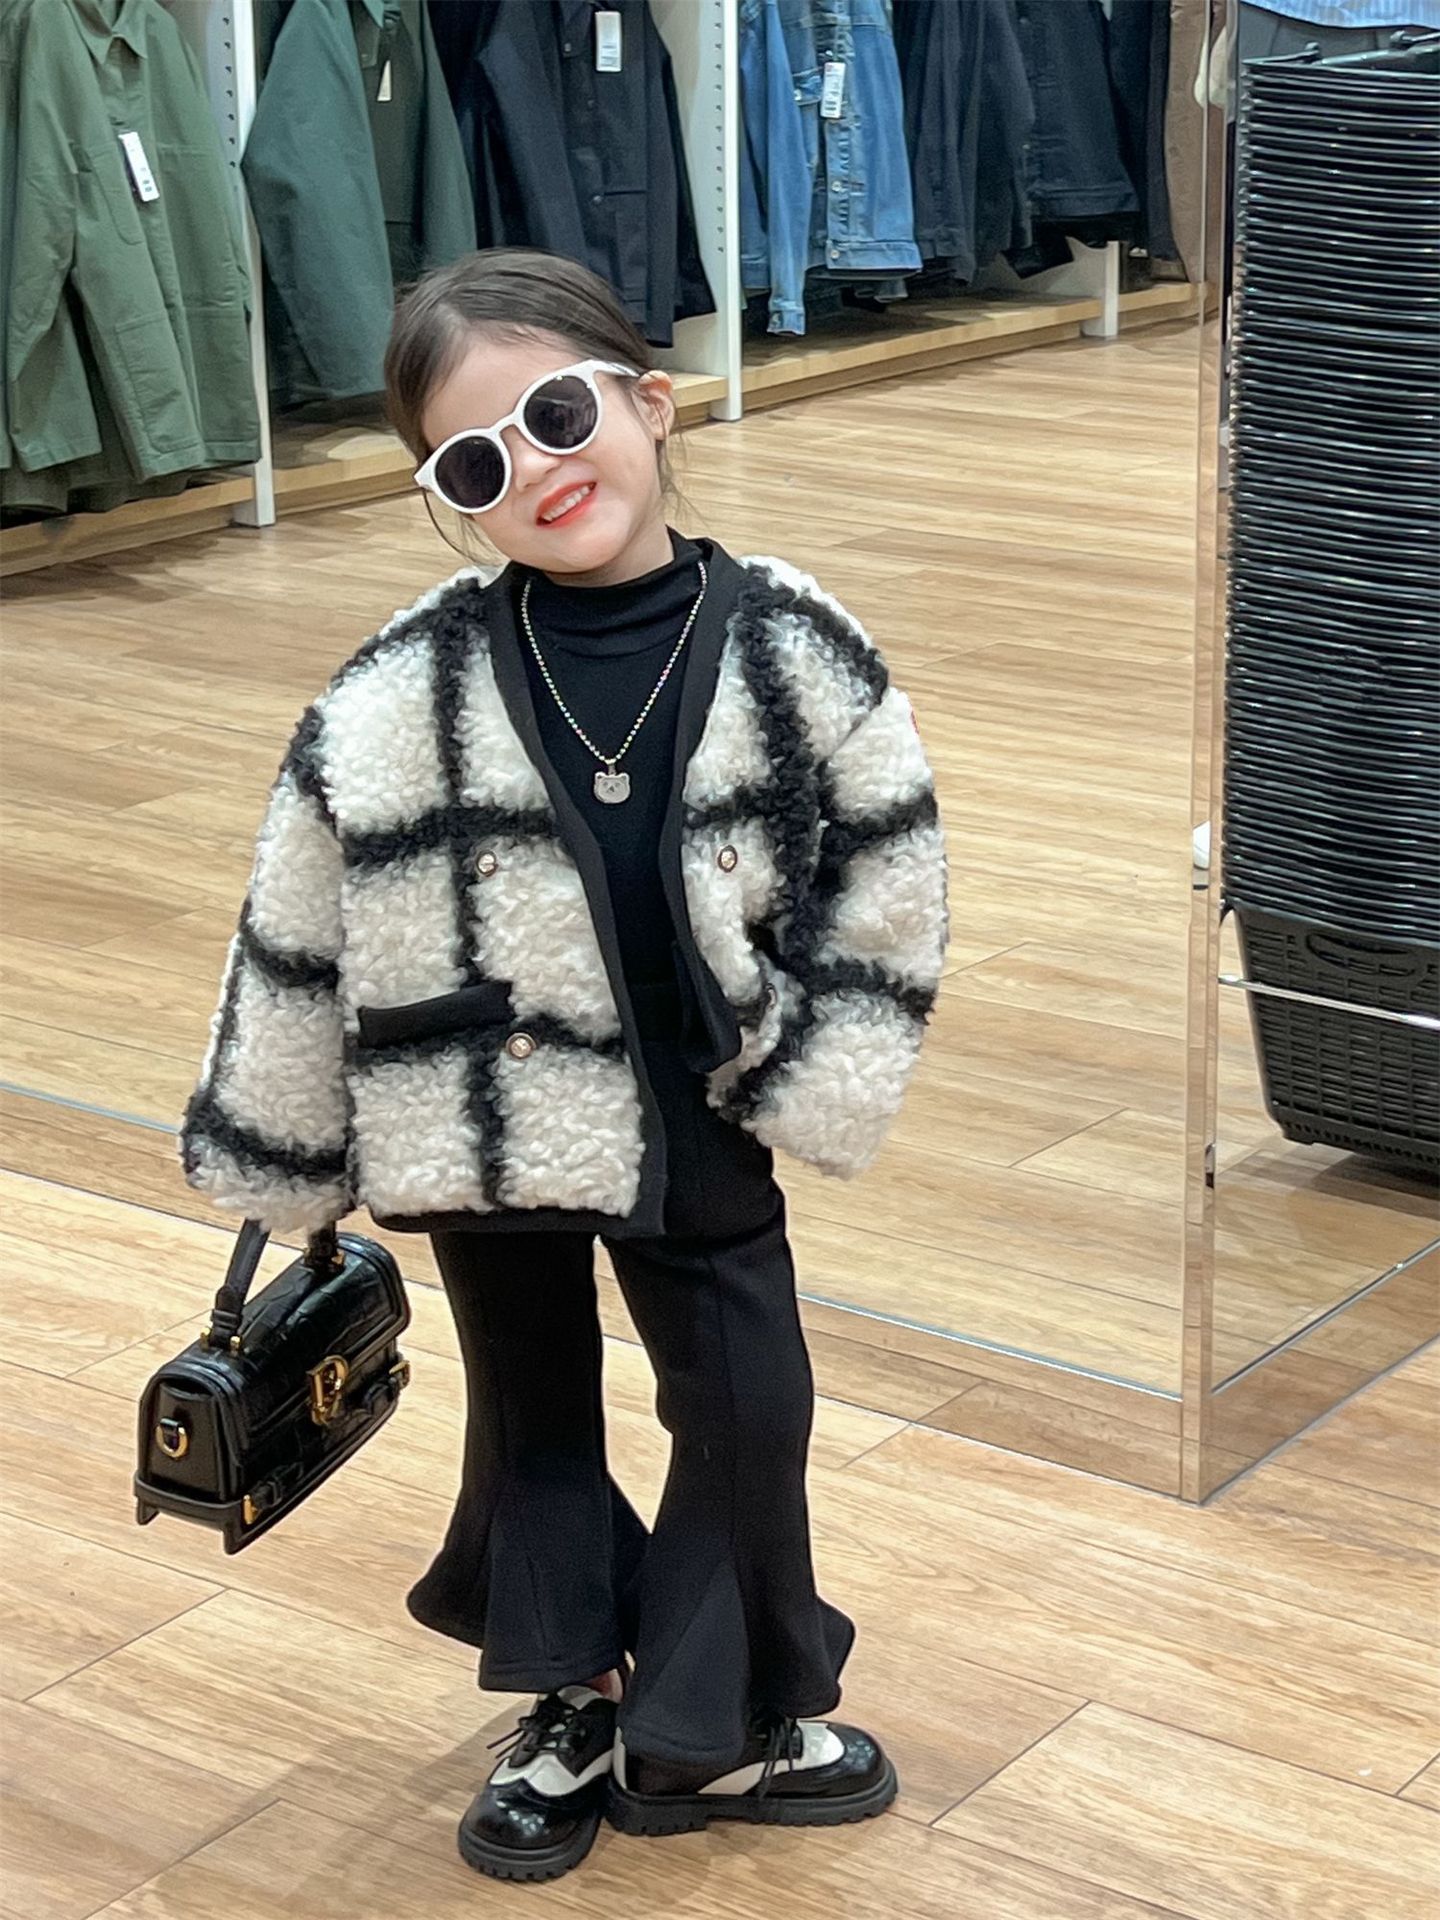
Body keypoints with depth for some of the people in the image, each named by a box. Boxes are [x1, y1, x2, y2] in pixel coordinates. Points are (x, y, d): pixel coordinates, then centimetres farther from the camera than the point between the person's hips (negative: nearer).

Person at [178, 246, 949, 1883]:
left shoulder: (793, 650, -13)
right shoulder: (403, 695, -16)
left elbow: (886, 884, -3)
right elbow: (298, 938, -7)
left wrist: (809, 1083, -4)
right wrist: (274, 1157, -1)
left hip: (703, 1118, 1)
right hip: (486, 1123, 0)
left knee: (748, 1404, 9)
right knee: (531, 1411, 16)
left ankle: (725, 1723, 30)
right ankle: (572, 1701, 38)